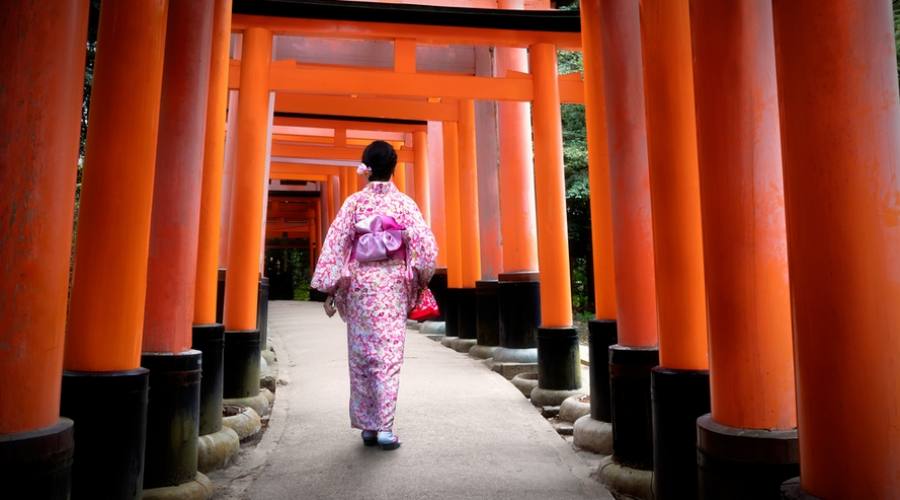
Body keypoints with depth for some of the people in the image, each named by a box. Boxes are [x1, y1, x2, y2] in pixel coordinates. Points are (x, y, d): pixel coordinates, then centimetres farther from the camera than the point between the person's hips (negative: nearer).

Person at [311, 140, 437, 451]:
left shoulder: (355, 201, 0)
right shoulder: (404, 202, 0)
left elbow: (335, 245, -3)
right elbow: (425, 245, -6)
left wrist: (330, 290, 2)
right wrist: (418, 284, 6)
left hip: (360, 285, 0)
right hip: (393, 285, 0)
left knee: (361, 354, 9)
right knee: (389, 355, 2)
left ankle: (367, 426, 16)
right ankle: (384, 426, -2)